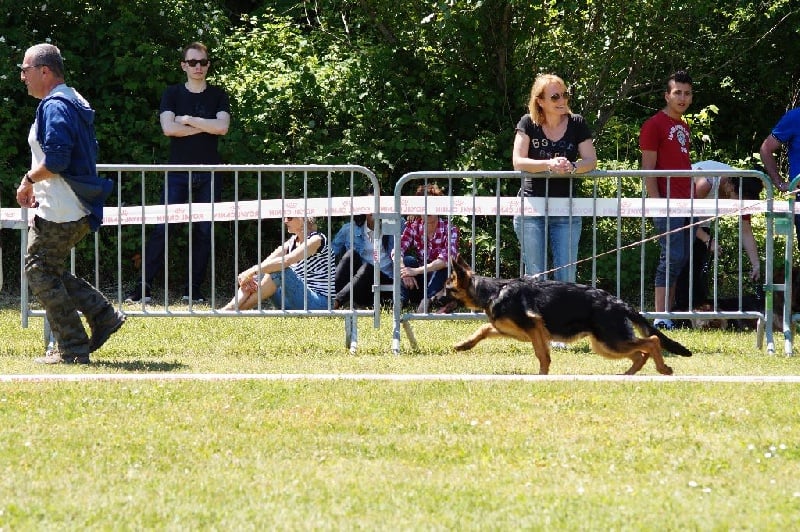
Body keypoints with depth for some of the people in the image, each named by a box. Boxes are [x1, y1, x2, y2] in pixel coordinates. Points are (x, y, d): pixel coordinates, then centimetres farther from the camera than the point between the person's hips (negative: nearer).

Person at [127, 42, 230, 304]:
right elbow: (168, 127, -10)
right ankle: (143, 289, -10)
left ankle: (192, 290, 8)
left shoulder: (217, 96, 9)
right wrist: (205, 127, -7)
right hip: (178, 171, -2)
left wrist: (188, 120, -8)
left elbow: (222, 126, -7)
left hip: (209, 173, 2)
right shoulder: (173, 94, 5)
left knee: (204, 232, 2)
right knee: (161, 229, -9)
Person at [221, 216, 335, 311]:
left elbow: (285, 261, -26)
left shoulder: (316, 239, -10)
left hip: (319, 304, -8)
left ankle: (236, 310, -26)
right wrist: (248, 274, -21)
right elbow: (266, 263, -1)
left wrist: (253, 271, -28)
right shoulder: (292, 242, 14)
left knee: (278, 270, -27)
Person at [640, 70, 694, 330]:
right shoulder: (655, 125, -6)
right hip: (667, 203, -8)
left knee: (681, 259, 7)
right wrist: (656, 202, -17)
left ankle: (669, 313, 10)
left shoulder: (683, 127, 20)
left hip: (687, 202, 8)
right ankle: (661, 317, -12)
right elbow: (648, 169, -10)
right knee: (673, 257, -13)